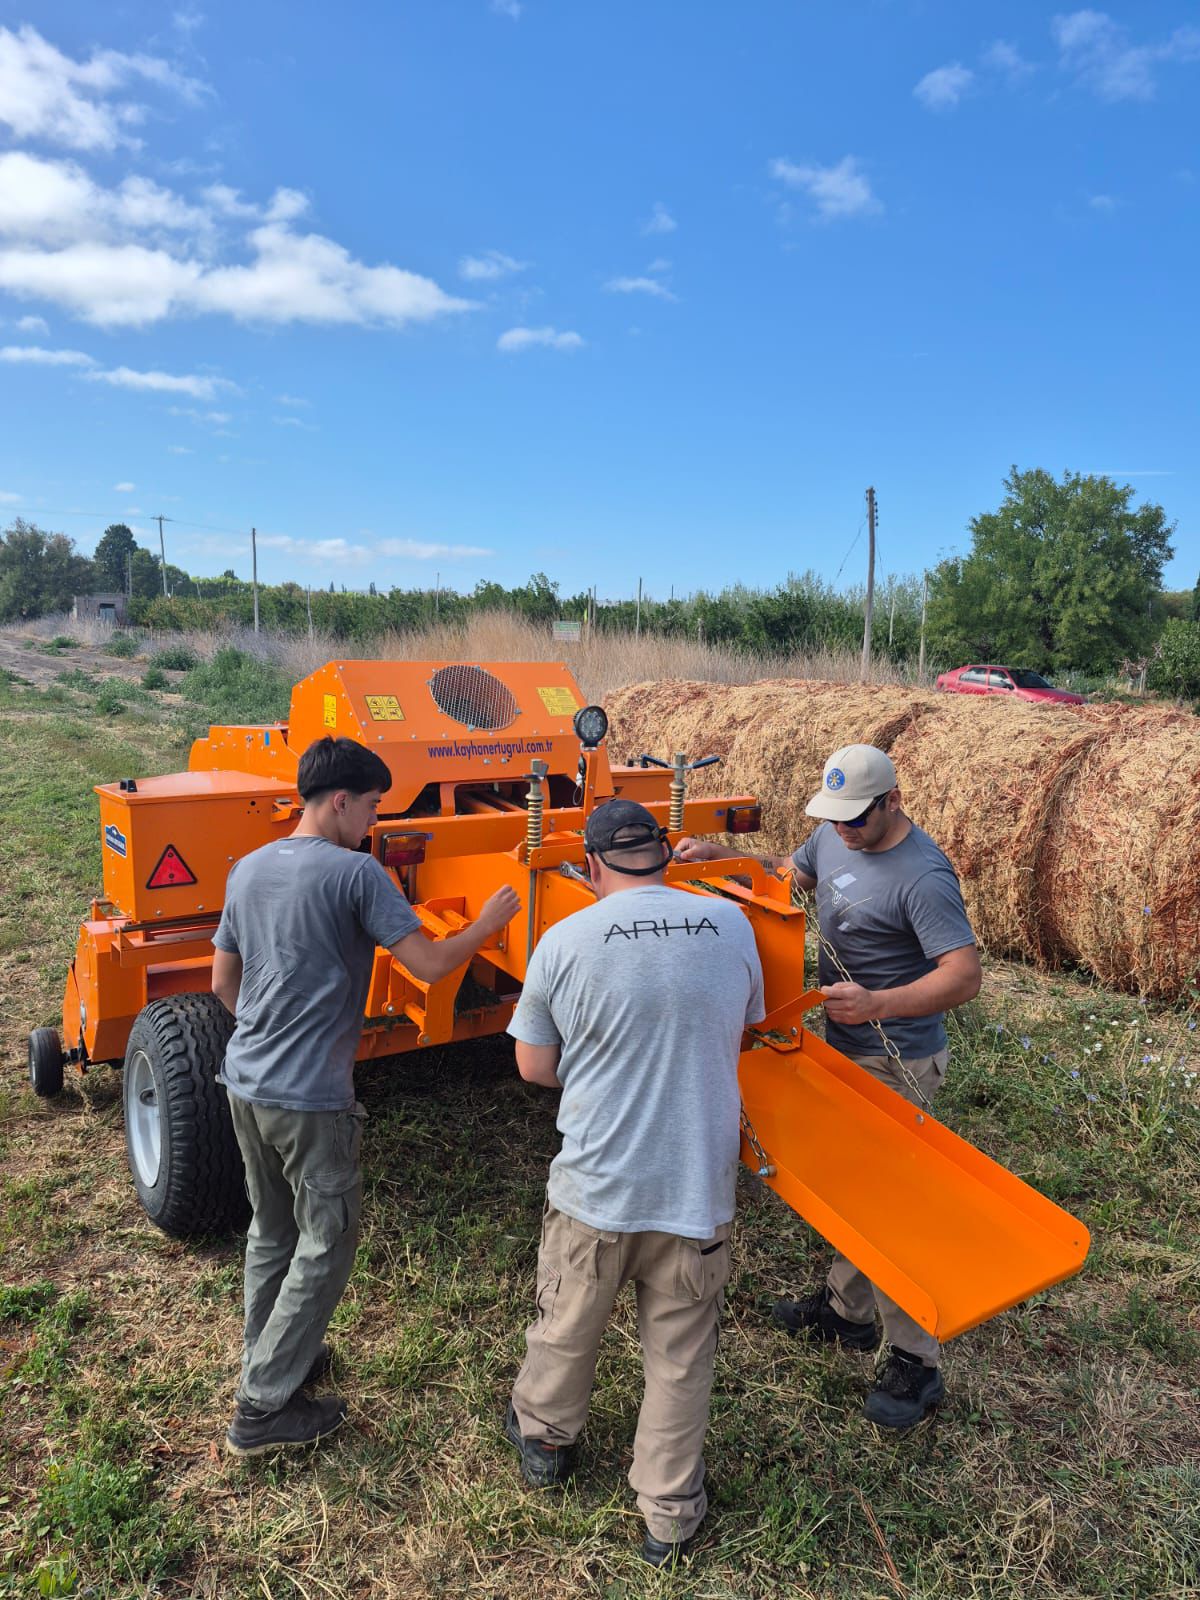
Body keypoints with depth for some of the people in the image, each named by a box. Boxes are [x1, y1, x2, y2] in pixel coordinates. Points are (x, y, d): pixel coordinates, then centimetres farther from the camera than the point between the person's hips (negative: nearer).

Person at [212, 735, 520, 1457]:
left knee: (273, 1230, 23)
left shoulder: (248, 869, 7)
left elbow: (224, 981, 14)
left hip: (245, 1082, 8)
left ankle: (268, 1359, 39)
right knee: (325, 1246, 8)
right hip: (311, 1099, -8)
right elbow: (429, 964, -18)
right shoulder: (355, 872, -16)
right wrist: (489, 922, -2)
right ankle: (263, 1409, 16)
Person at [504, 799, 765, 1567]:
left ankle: (545, 1441, 50)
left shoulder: (564, 942, -13)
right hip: (699, 1185, 1)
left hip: (595, 1184, 0)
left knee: (567, 1327, 25)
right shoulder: (732, 925, -7)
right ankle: (670, 1516, 35)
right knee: (681, 1356, 19)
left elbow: (534, 1066, -3)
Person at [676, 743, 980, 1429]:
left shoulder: (923, 876, -24)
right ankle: (847, 1309, 40)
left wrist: (877, 1003, -37)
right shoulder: (833, 837, 0)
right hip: (844, 1047, 8)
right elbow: (788, 871, 18)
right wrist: (722, 857, 1)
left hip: (897, 1063, -8)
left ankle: (917, 1362, 19)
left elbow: (965, 976, -26)